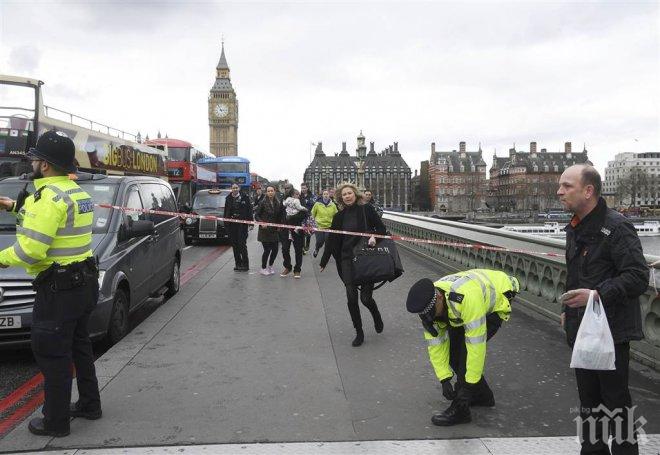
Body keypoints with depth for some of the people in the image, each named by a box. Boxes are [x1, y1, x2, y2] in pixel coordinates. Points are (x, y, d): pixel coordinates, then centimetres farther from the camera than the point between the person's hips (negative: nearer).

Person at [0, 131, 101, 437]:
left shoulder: (49, 196, -20)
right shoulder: (76, 192, 11)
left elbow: (31, 250, -25)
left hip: (58, 288, -10)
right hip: (84, 282, 10)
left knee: (52, 354, 2)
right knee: (78, 345, 20)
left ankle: (55, 421, 11)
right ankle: (89, 404, 32)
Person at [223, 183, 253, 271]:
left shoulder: (245, 198, 0)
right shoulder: (228, 198, 9)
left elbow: (249, 211, 0)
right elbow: (226, 212, 11)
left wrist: (251, 223, -5)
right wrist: (225, 223, 6)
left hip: (242, 224, -4)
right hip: (231, 225, 4)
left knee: (242, 244, -6)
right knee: (234, 245, 7)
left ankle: (245, 264, 0)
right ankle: (238, 263, 16)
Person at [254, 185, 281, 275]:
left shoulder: (278, 203, 6)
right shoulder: (263, 203, -7)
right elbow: (256, 215, -5)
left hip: (274, 230, 4)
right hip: (265, 230, -4)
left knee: (275, 249, 3)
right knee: (267, 250, -3)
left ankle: (270, 266, 27)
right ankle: (263, 268, 16)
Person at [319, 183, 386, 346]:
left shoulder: (367, 210, -2)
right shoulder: (339, 216, 7)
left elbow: (381, 228, 2)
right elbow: (331, 240, 11)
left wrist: (374, 237, -19)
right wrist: (323, 262, 13)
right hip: (347, 260, 3)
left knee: (365, 297, -6)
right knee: (351, 297, -2)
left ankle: (376, 315, 30)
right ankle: (359, 333, 14)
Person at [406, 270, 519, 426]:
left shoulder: (467, 298, -44)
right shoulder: (428, 303, -22)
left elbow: (476, 344, -39)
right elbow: (435, 343, -14)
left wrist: (468, 385, -32)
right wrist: (444, 380, -17)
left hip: (496, 301, -7)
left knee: (466, 349, -20)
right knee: (453, 349, 1)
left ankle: (459, 409, -10)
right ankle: (482, 395, 20)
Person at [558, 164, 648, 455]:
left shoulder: (616, 227, -17)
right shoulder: (575, 229, 11)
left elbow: (638, 277, -22)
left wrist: (597, 295, -29)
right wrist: (568, 309, 19)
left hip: (610, 330, -8)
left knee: (616, 399, 2)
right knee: (589, 398, 19)